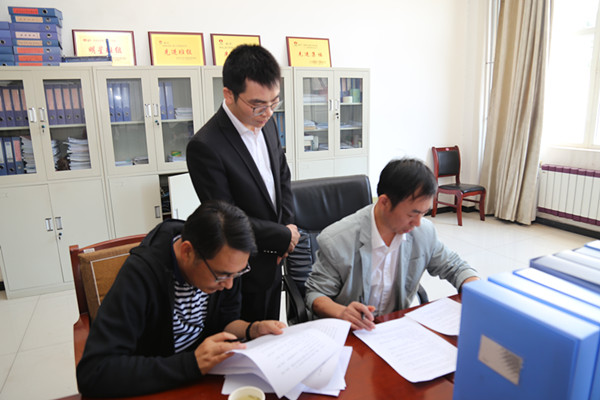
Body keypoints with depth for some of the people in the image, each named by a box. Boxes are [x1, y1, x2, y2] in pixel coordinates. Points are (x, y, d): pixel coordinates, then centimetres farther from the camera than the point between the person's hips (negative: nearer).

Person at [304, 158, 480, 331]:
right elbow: (314, 293, -12)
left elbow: (455, 267, 11)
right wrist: (341, 312, -32)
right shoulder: (336, 240, -20)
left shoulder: (424, 231, -5)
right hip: (351, 334, -2)